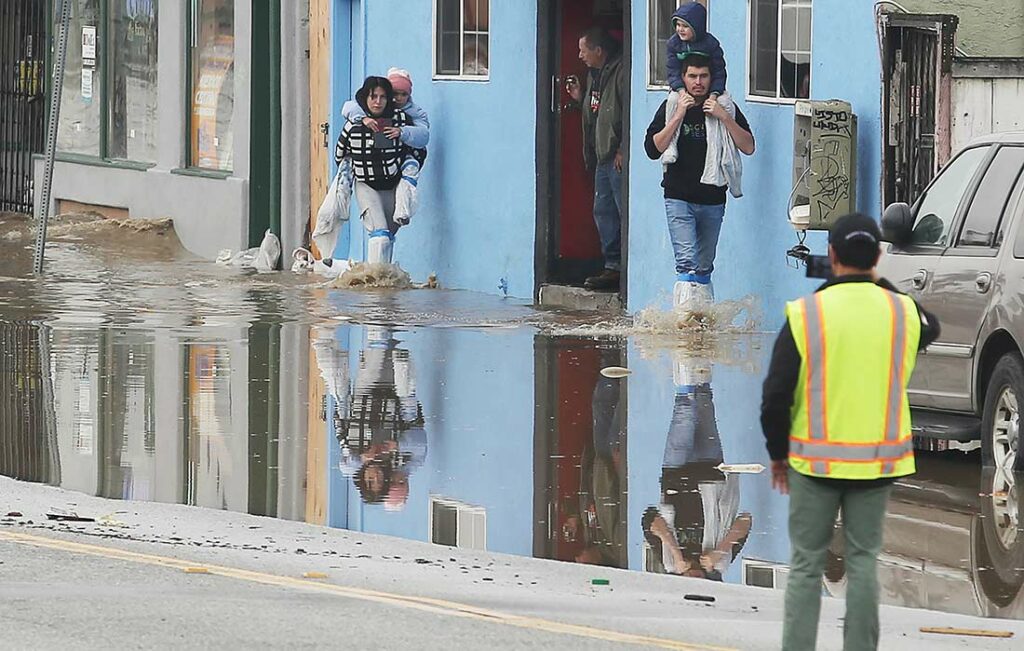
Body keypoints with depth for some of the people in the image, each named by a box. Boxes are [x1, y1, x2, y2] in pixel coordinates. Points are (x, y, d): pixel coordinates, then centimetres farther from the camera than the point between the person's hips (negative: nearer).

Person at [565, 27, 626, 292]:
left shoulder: (621, 71, -14)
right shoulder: (595, 74, 17)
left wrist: (624, 150, -21)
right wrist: (580, 97, 11)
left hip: (619, 157, -10)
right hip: (603, 157, 10)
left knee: (625, 211, -7)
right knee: (603, 212, 11)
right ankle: (613, 267, 16)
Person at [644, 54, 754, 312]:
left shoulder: (726, 108, 3)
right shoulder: (671, 107, 1)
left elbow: (748, 147, -4)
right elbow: (653, 149, -7)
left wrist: (724, 117, -14)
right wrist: (678, 117, -15)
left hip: (713, 200, 2)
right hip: (679, 198, -2)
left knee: (704, 267, 11)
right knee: (687, 262, -16)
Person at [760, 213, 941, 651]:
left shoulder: (805, 315, -11)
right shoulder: (902, 312, -3)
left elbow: (776, 396, -9)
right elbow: (931, 329, 24)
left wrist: (777, 453, 6)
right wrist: (882, 286, 27)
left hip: (815, 462, -2)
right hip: (877, 464, 2)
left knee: (807, 565, 6)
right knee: (863, 561, 10)